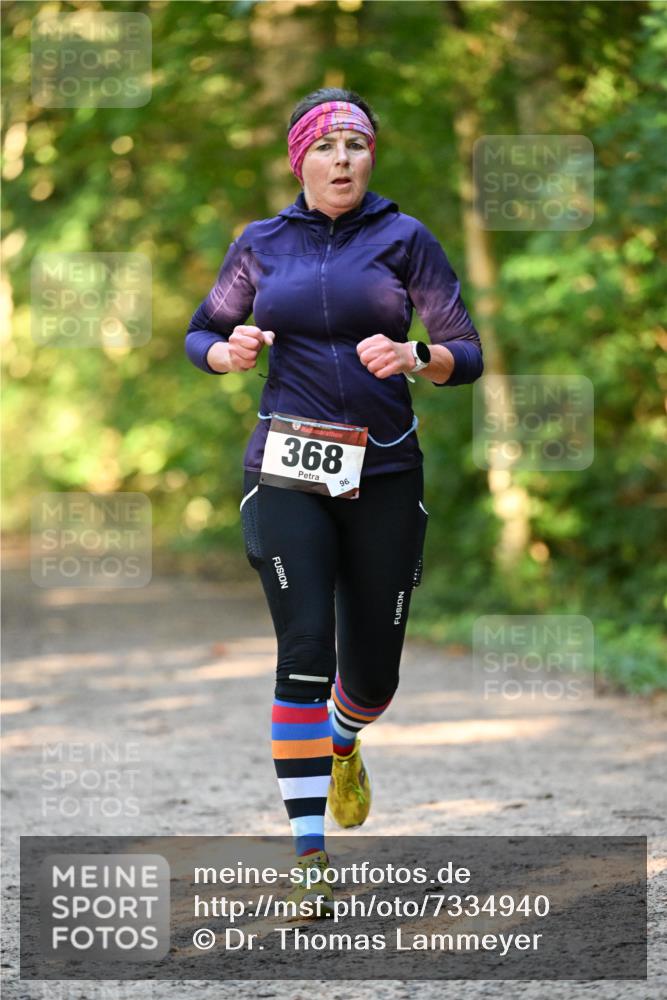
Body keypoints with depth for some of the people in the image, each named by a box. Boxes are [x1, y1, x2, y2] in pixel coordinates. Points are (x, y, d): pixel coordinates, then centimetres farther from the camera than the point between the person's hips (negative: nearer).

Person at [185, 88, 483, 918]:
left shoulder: (404, 239, 2)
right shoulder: (261, 245, 8)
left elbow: (467, 354, 0)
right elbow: (200, 333, 18)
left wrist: (412, 357, -22)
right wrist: (230, 353, -5)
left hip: (384, 474, 0)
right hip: (286, 474, 0)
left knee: (373, 672, 6)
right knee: (306, 650, -15)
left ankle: (343, 742, 45)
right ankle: (309, 858, -14)